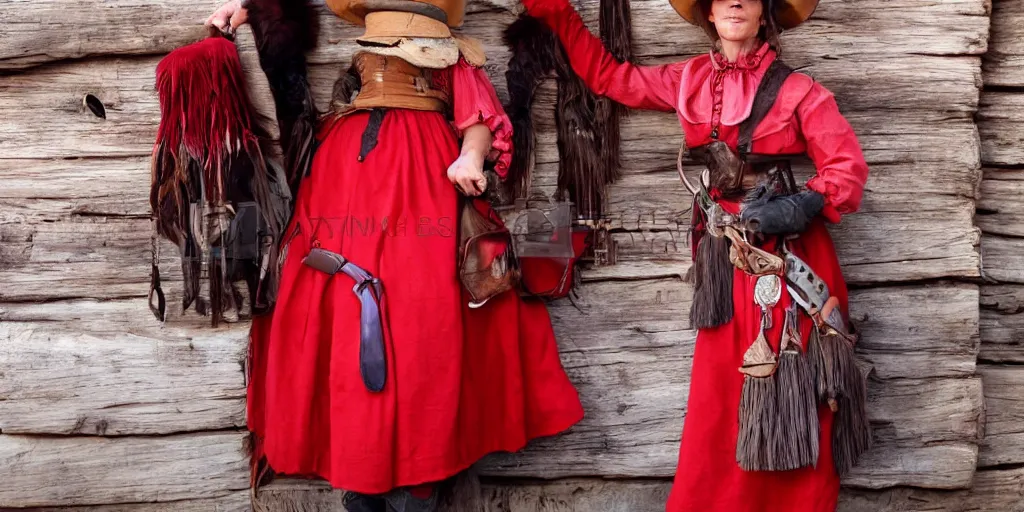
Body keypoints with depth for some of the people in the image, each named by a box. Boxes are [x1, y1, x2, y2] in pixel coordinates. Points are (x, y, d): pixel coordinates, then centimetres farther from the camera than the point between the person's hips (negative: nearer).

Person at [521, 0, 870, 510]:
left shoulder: (795, 89, -3)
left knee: (794, 396, 1)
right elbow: (610, 76, 17)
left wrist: (803, 206, -21)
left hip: (789, 257, -3)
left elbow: (848, 167, -3)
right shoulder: (688, 81, 9)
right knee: (719, 401, 7)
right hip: (726, 261, 3)